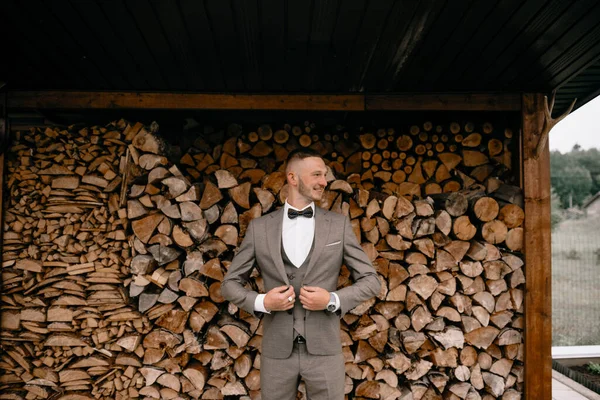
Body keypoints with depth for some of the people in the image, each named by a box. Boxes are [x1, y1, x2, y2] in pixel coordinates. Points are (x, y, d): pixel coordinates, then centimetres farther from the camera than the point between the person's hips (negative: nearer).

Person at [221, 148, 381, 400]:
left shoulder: (339, 224, 0)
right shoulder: (259, 228, 1)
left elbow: (371, 281, 2)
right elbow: (230, 283, 6)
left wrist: (333, 300, -14)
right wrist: (261, 302, -13)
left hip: (324, 350, 0)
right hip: (277, 351, 1)